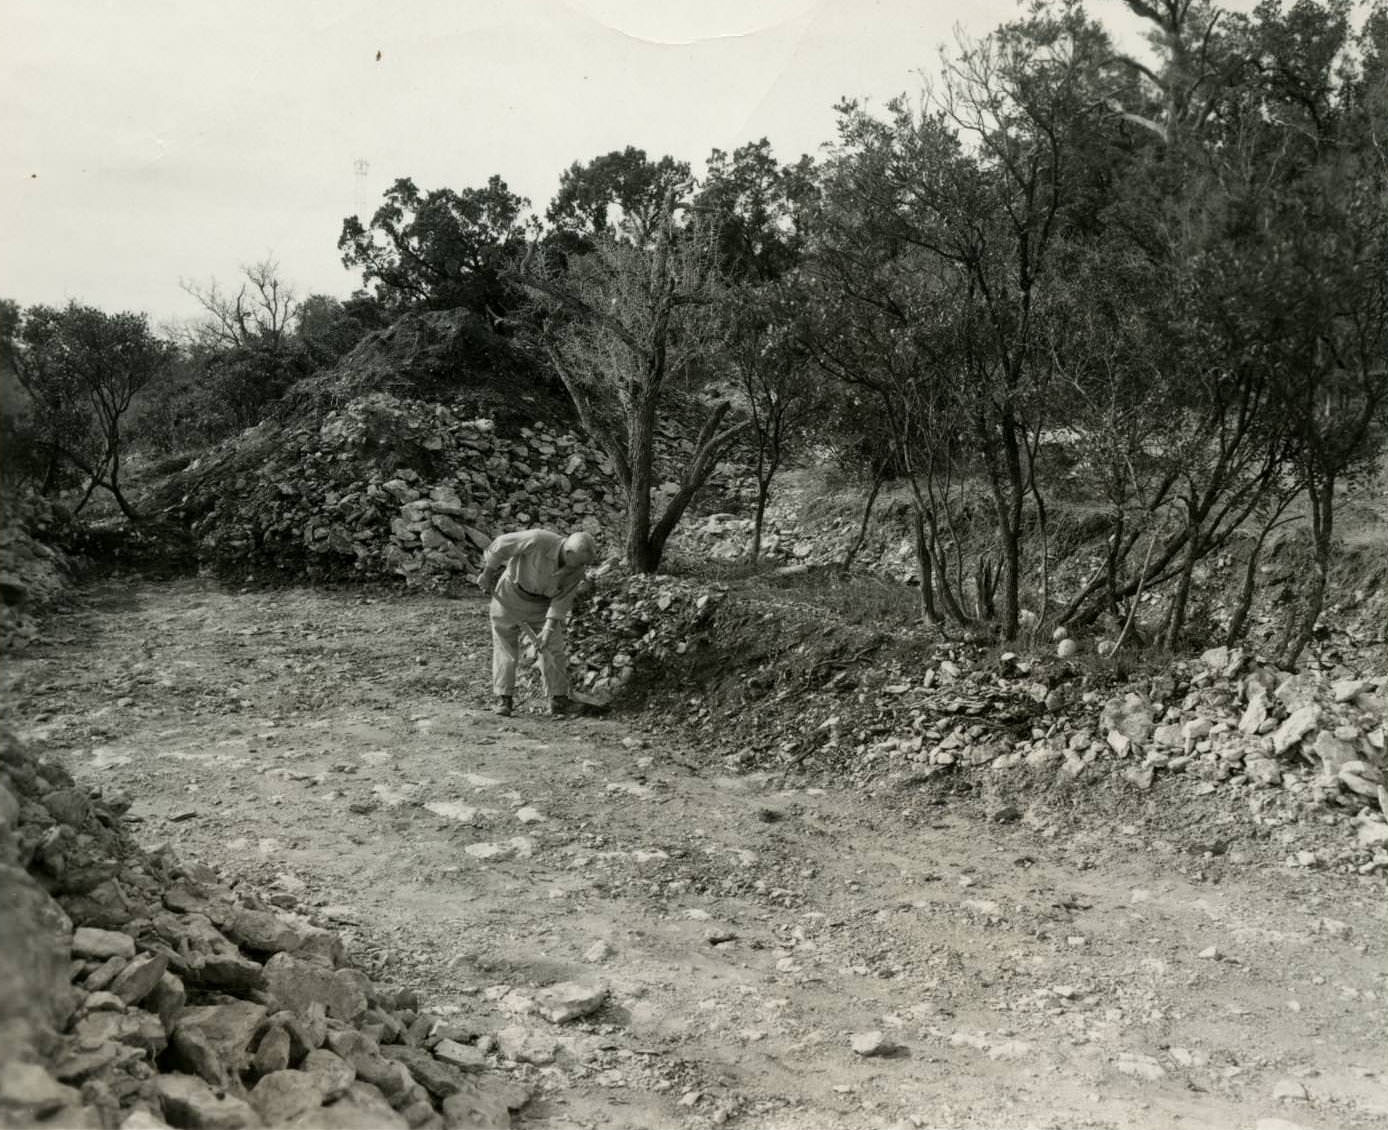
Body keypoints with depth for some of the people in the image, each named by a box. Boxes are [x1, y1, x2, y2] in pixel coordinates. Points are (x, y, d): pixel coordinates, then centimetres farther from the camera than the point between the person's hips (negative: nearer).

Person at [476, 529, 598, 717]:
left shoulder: (578, 569, -20)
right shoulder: (537, 540, -35)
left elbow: (563, 599, -13)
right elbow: (500, 545, -23)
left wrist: (549, 629, -20)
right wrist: (486, 573, -9)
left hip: (541, 604, 4)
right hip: (510, 594, -4)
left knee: (554, 647, 0)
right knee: (506, 647, 0)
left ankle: (558, 699, 7)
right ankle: (503, 699, 7)